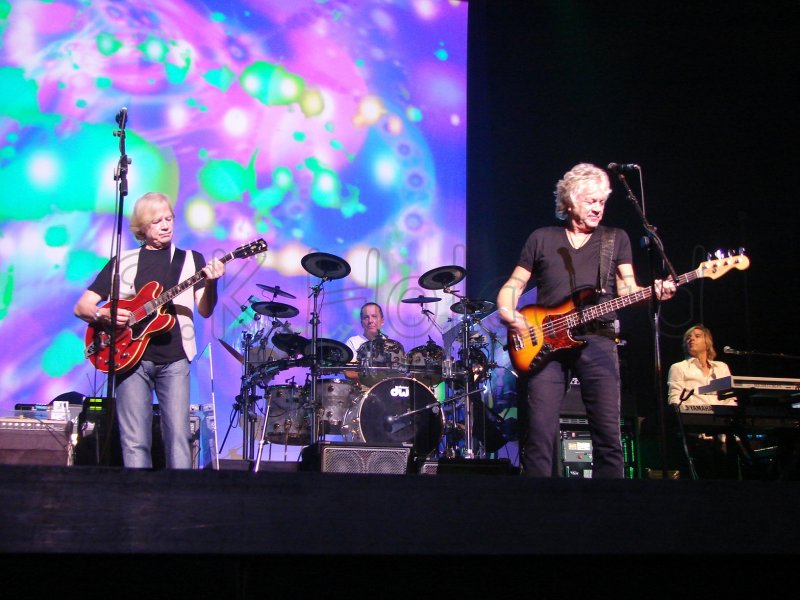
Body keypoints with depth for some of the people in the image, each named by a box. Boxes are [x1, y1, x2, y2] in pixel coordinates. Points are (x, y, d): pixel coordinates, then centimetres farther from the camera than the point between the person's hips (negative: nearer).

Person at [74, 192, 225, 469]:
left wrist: (210, 283, -18)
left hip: (174, 357, 0)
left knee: (178, 437, -9)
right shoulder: (124, 261, 13)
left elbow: (204, 311, 2)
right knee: (135, 444, -4)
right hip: (130, 356, 0)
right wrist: (102, 315, -10)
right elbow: (81, 307, 12)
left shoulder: (190, 259, 14)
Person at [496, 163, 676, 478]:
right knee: (539, 431, -7)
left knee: (608, 433, -8)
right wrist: (508, 313, -6)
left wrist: (653, 292, -13)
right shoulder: (541, 238, 15)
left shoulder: (616, 239, 17)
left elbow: (627, 288, 8)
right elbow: (513, 285, 15)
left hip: (597, 341, 0)